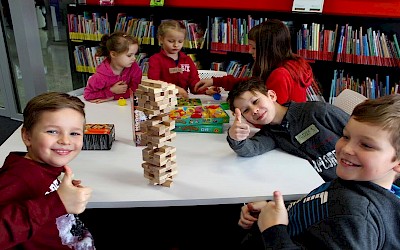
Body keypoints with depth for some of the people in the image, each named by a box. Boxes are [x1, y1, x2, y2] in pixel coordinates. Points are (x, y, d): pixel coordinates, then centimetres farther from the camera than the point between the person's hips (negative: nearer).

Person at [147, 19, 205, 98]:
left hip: (183, 98, 6)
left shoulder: (187, 60, 17)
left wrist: (206, 91, -11)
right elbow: (154, 82, -11)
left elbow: (194, 82, 10)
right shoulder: (155, 59, 3)